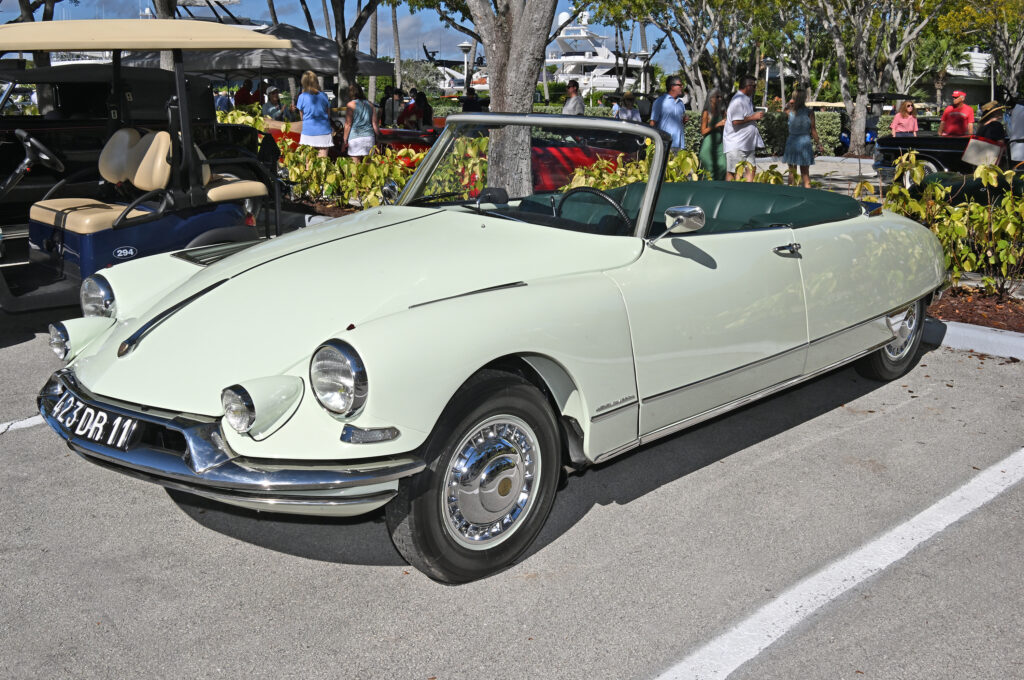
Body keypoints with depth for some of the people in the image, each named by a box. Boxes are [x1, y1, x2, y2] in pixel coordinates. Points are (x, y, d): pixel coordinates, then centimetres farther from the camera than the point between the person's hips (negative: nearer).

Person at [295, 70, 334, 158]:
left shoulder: (302, 97, -2)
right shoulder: (323, 96, 2)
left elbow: (301, 117, 8)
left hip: (308, 130, -1)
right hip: (324, 131, 1)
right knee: (323, 160, 0)